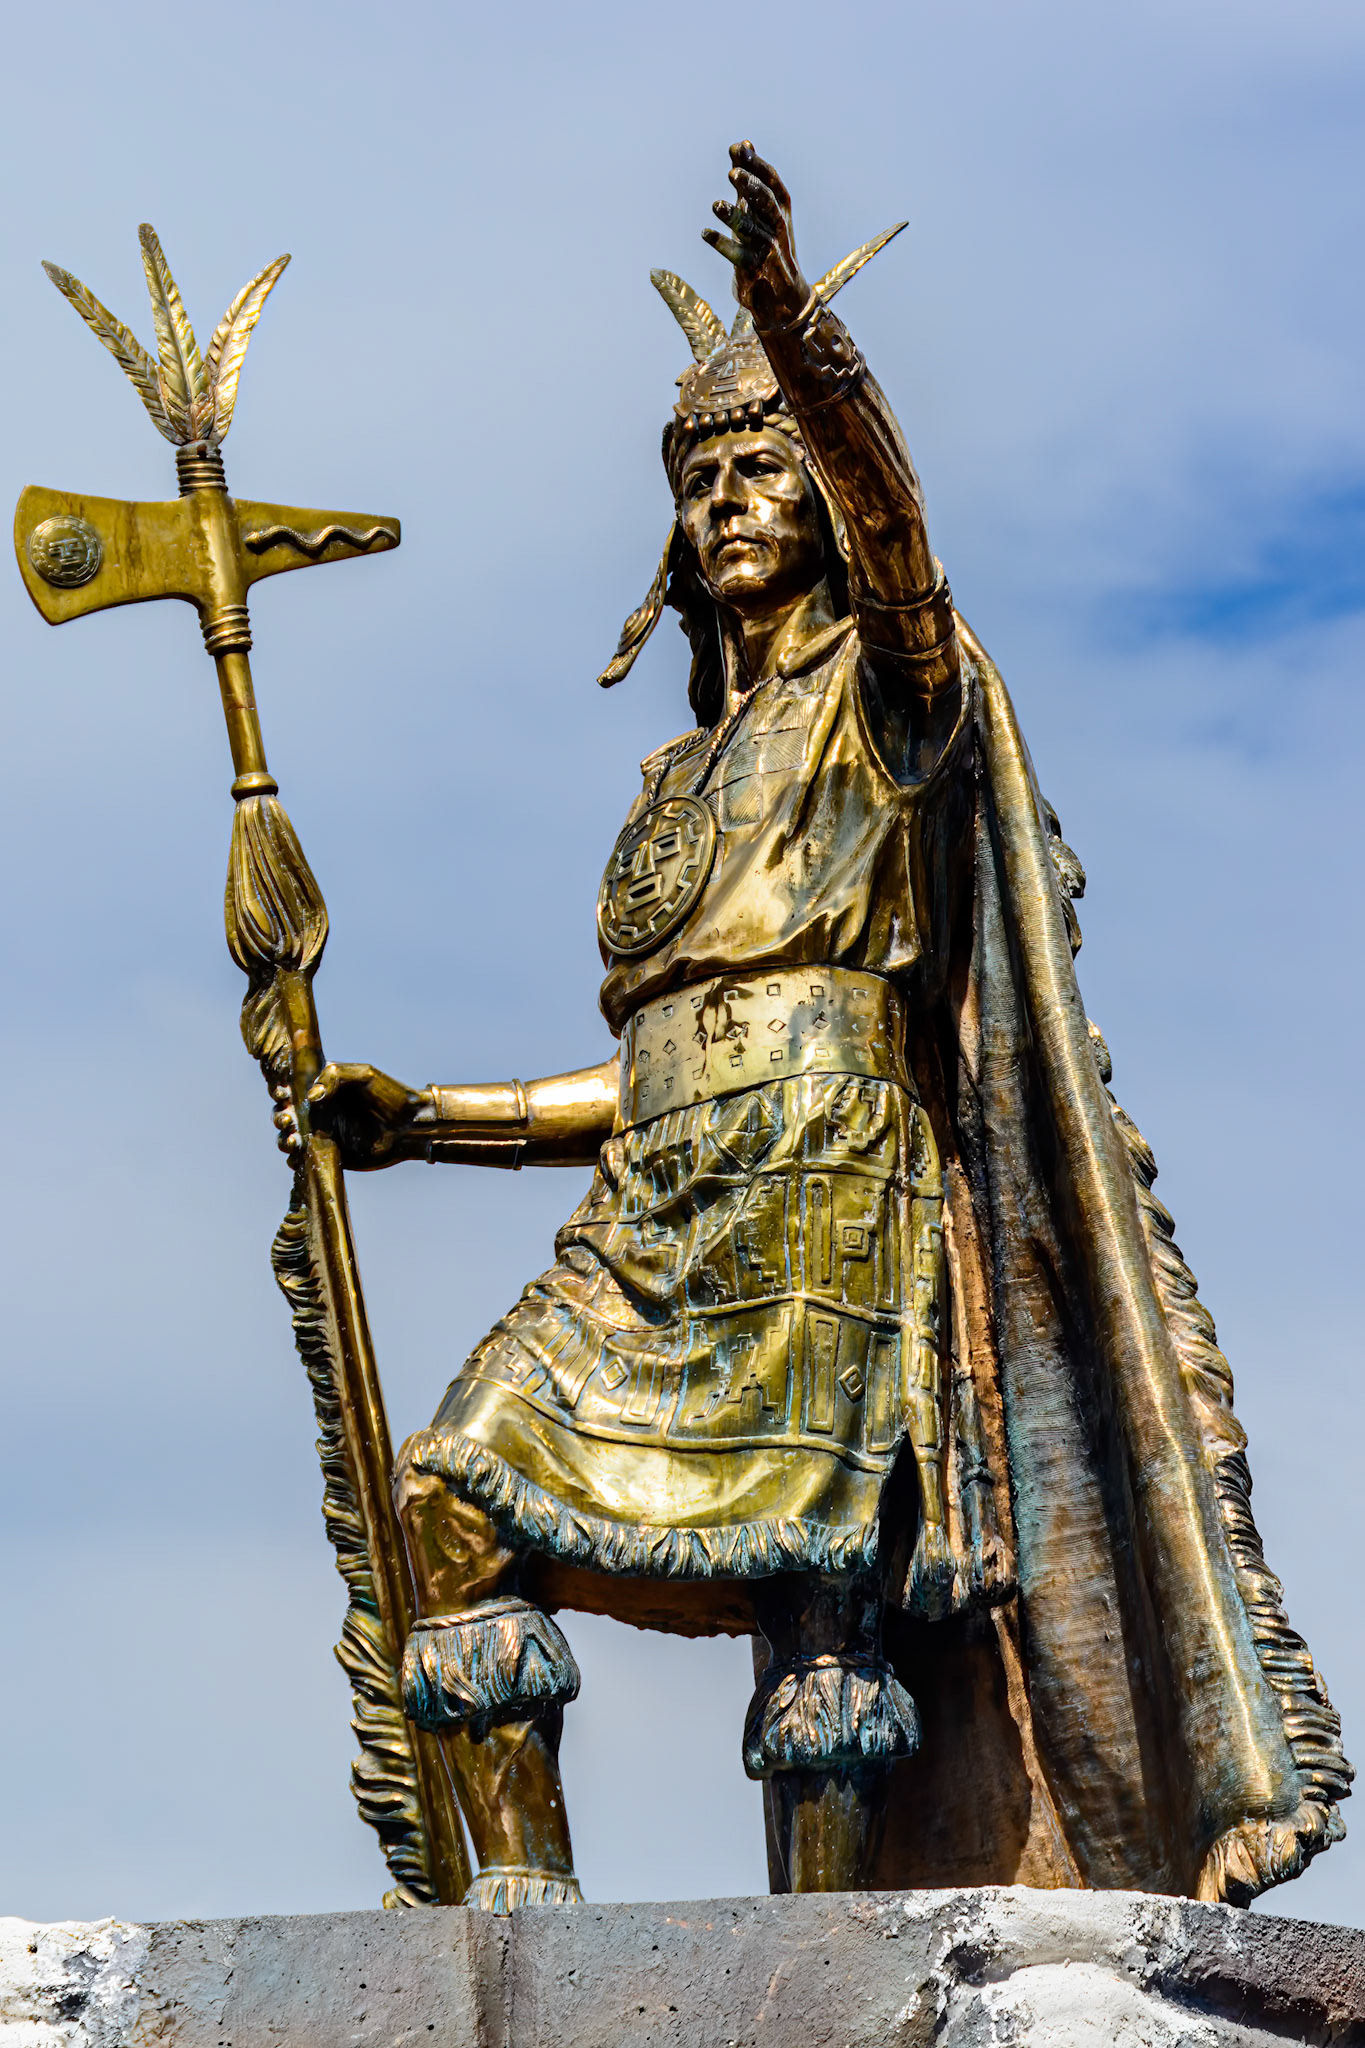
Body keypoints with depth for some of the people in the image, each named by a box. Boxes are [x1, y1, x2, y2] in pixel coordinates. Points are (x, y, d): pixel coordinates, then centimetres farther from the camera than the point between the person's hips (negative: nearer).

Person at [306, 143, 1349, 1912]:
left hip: (829, 1186, -7)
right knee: (458, 1482, -8)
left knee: (807, 1567, -19)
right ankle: (525, 1897, -7)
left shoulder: (886, 690, 9)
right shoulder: (687, 780, 27)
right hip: (661, 1220, 7)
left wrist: (797, 335, -33)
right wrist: (424, 1120, 22)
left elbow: (890, 519, -15)